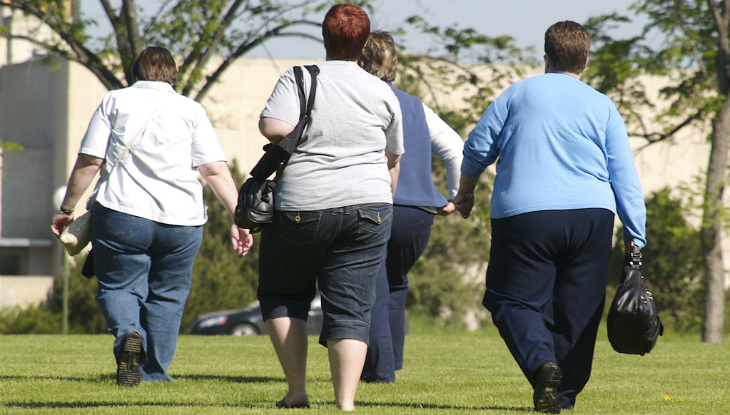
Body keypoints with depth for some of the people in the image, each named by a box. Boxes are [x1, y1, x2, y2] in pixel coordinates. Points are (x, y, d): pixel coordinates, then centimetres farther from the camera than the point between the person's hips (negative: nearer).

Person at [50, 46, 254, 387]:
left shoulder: (115, 101, 7)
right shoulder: (190, 110, 9)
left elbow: (89, 162, 2)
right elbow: (216, 170, 0)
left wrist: (66, 209, 9)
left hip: (122, 214, -1)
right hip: (181, 219, 1)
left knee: (118, 285, 9)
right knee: (167, 294, 17)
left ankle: (127, 334, -20)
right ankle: (154, 371, 18)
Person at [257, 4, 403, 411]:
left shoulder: (298, 79, -2)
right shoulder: (383, 94, 7)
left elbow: (274, 127, -17)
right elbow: (393, 160, 18)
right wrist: (385, 202, 33)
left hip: (300, 205, -2)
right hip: (367, 207, 2)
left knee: (282, 295, 18)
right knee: (351, 309, 2)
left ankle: (297, 390, 12)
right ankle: (346, 402, -8)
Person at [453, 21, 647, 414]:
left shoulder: (519, 93, 7)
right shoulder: (604, 107, 11)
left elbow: (477, 148, 8)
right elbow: (626, 179, 7)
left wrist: (465, 192, 25)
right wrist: (635, 237, 8)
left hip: (523, 214, -2)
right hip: (592, 215, 2)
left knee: (515, 301, 2)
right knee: (577, 309, 10)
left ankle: (542, 362, -24)